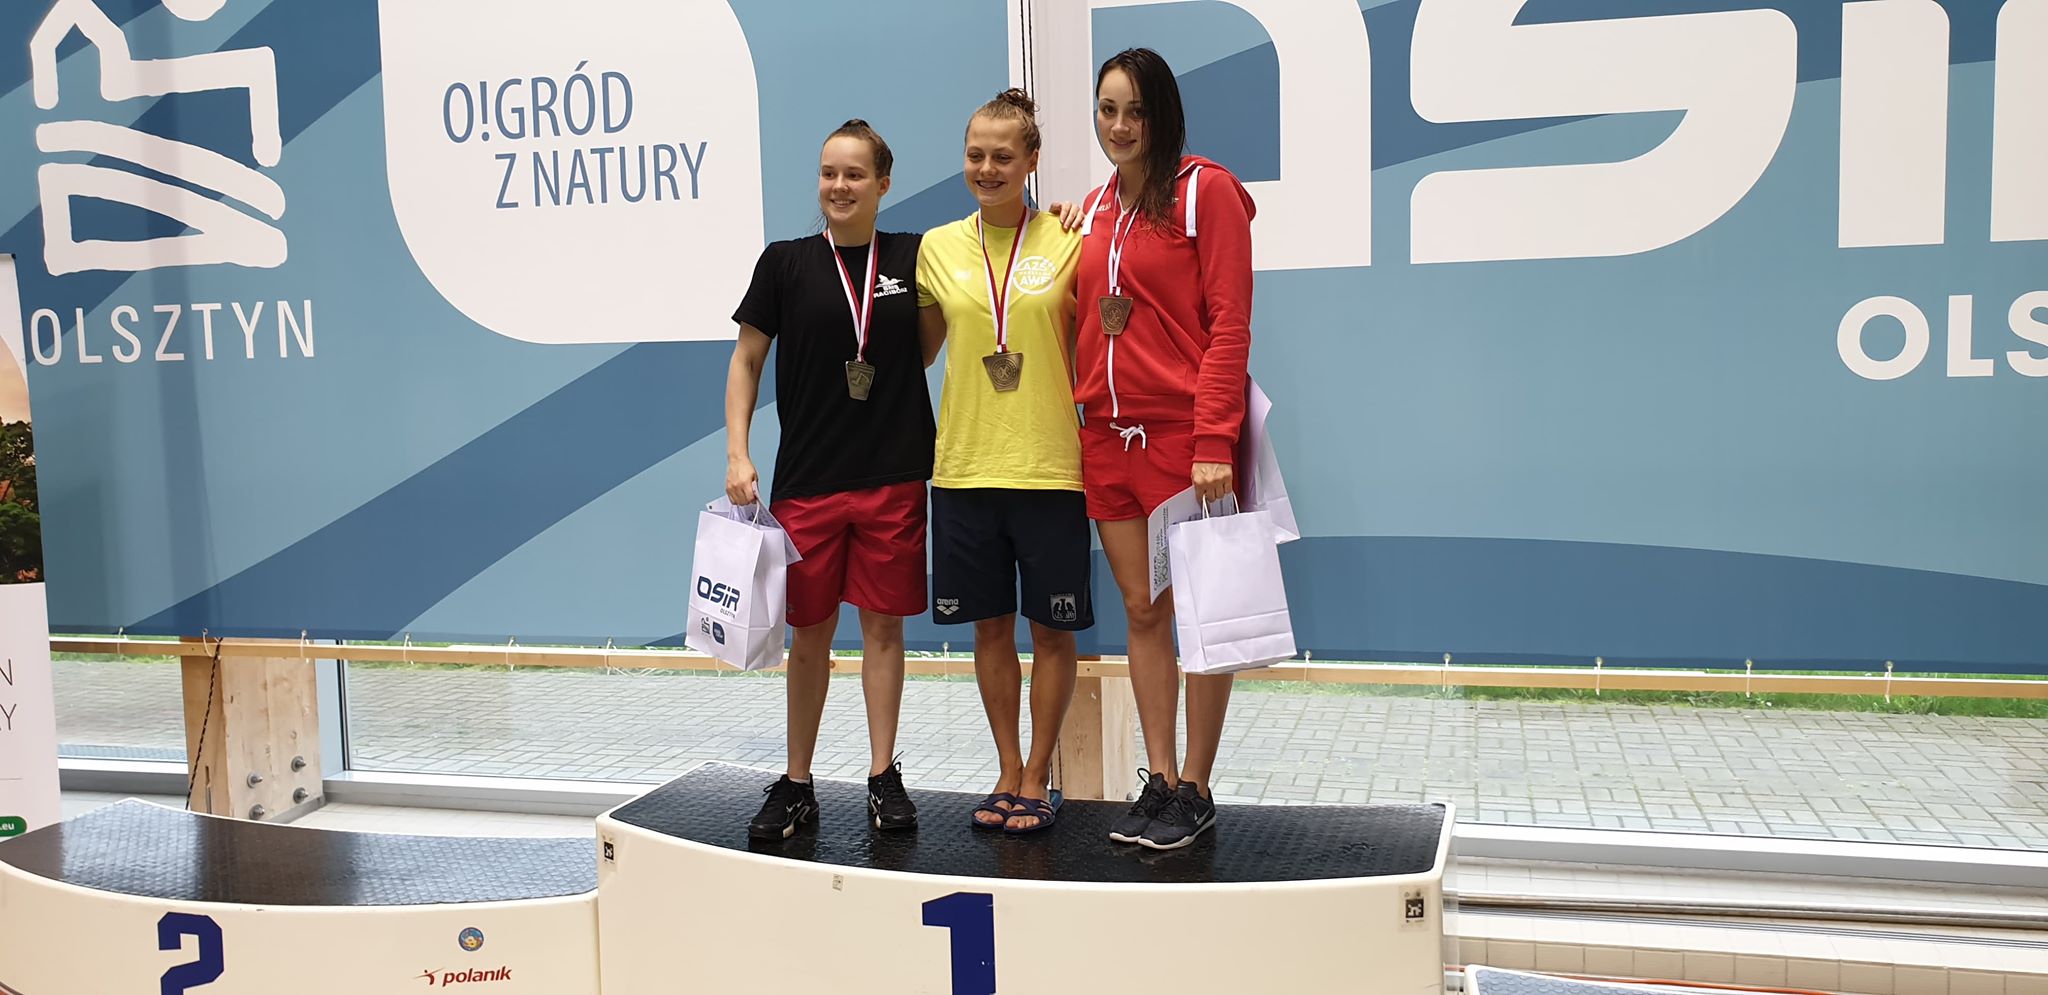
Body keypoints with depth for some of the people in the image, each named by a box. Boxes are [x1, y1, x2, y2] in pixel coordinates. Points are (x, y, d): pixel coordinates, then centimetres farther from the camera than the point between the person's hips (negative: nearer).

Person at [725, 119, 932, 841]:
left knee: (884, 624, 7)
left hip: (893, 476, 1)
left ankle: (884, 777, 19)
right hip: (807, 479, 0)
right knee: (809, 633, 7)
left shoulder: (912, 257, 4)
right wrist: (737, 454, -4)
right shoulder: (786, 263, 1)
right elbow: (746, 360, 5)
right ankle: (796, 784, 19)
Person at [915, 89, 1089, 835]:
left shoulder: (1067, 242, -1)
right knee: (990, 626, 11)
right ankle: (1008, 773, 26)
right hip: (963, 466, 3)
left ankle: (1037, 779, 20)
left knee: (1051, 630, 6)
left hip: (1049, 466, -2)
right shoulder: (938, 247, 6)